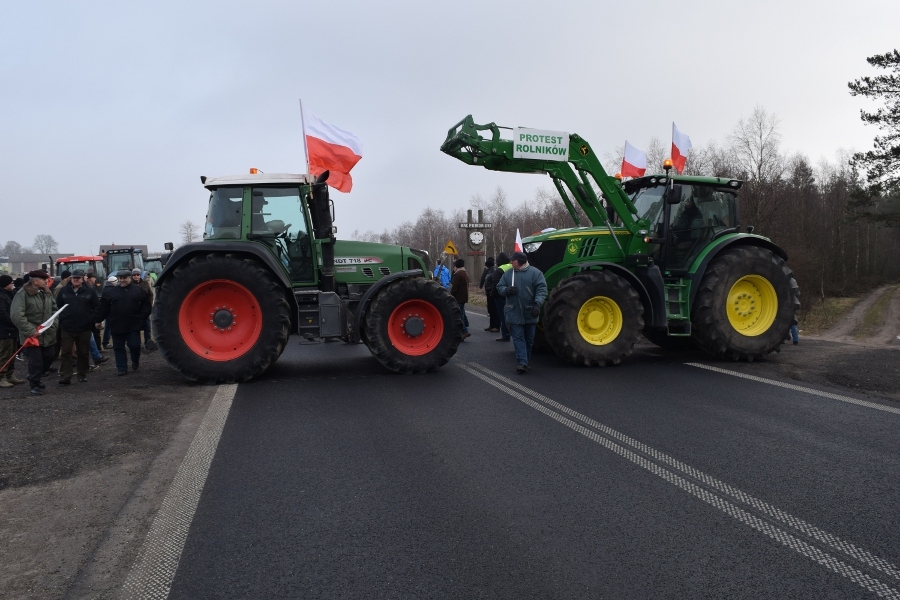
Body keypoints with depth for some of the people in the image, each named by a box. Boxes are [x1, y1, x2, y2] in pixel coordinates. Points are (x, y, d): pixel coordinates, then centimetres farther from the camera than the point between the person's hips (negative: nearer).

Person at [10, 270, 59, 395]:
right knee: (36, 361, -1)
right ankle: (35, 385, 18)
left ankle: (35, 378, 37)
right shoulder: (23, 294, -14)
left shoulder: (47, 293, 8)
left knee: (48, 358, 13)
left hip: (48, 335, 6)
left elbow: (54, 309, 16)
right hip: (32, 335, -6)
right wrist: (31, 331, -20)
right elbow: (16, 315, -20)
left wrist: (54, 324, 0)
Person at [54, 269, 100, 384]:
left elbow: (97, 307, 4)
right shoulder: (64, 291, 5)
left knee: (83, 353, 9)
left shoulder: (89, 291, 2)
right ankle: (65, 377, 1)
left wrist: (92, 320, -3)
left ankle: (82, 375, 21)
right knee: (65, 353, -1)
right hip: (67, 328, 0)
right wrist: (60, 320, 1)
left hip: (84, 328, 0)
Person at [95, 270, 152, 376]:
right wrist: (99, 319, -1)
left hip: (133, 326, -2)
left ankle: (136, 362, 26)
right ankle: (122, 368, 14)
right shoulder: (111, 292, 7)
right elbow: (103, 309, 6)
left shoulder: (139, 291, 3)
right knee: (118, 348, 6)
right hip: (117, 326, 2)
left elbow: (146, 307, 2)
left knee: (135, 345, -1)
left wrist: (141, 319, -6)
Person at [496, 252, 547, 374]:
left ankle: (527, 361, 24)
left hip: (530, 313, -2)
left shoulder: (535, 273, -5)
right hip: (514, 313, 2)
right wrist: (506, 290, -13)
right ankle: (522, 362, -9)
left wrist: (537, 303, -25)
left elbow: (541, 289, -12)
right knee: (518, 338, -6)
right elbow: (499, 287, 10)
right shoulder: (508, 274, 7)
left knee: (529, 339, 10)